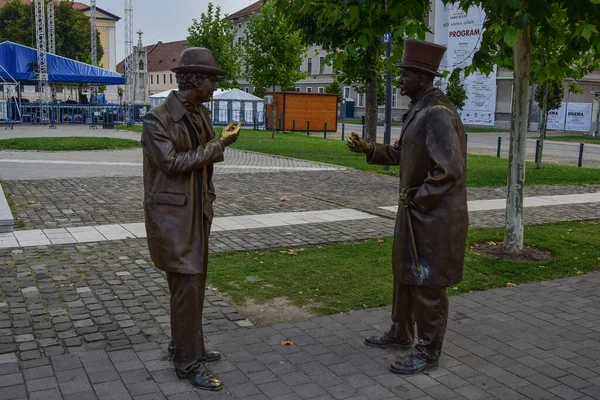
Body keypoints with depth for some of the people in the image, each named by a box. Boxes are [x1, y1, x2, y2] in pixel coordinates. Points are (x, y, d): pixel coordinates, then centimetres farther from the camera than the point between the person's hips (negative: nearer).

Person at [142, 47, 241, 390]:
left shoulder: (202, 114, 8)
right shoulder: (157, 119, -15)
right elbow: (172, 162, -21)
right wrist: (219, 144, -19)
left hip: (198, 211, 8)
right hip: (172, 214, -8)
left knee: (194, 281, 15)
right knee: (187, 284, -5)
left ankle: (185, 345, 30)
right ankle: (189, 362, 6)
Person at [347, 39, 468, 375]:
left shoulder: (438, 114, -21)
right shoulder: (419, 110, 11)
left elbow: (449, 170, -27)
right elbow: (402, 154, 17)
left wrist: (418, 200, -18)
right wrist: (369, 149, 4)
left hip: (434, 217, -10)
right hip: (414, 212, 10)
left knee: (427, 284, 2)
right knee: (405, 273, 20)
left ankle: (428, 352, 17)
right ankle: (401, 333, 38)